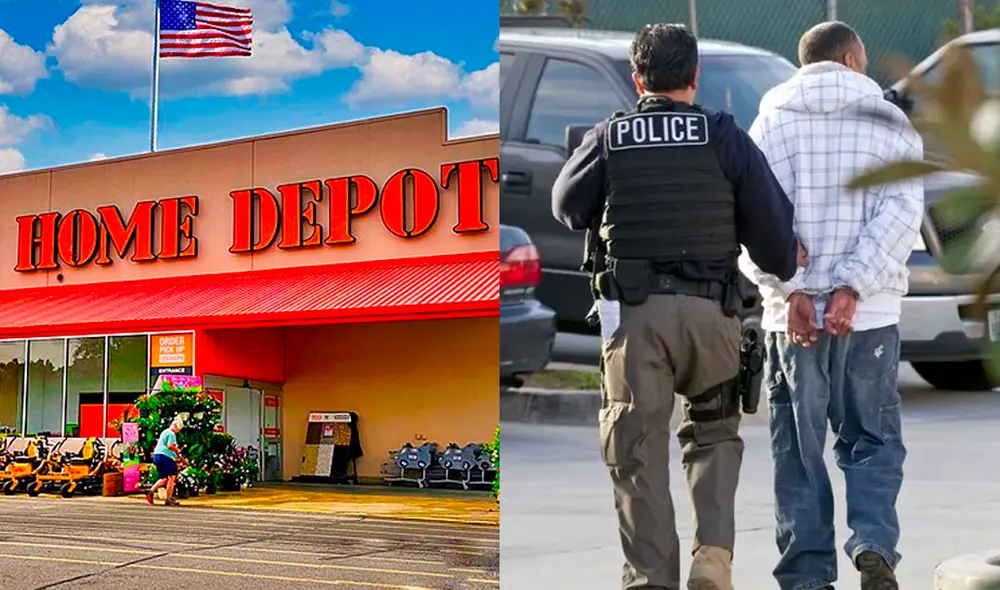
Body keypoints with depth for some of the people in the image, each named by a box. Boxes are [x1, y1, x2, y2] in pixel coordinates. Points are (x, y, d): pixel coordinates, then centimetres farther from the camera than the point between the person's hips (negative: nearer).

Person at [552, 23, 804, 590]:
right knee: (716, 433, 19)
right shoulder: (725, 135, 3)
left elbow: (568, 208, 16)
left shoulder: (609, 138, 5)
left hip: (634, 310, 0)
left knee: (637, 450, 7)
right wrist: (786, 266, 21)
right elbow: (770, 219, 1)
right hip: (710, 309, 1)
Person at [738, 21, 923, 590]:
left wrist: (790, 290, -10)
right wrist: (852, 288, -14)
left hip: (793, 314, 0)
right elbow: (901, 212, -7)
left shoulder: (772, 122, 7)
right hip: (870, 314, 0)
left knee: (800, 450, 7)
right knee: (873, 439, 12)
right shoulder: (893, 126, 7)